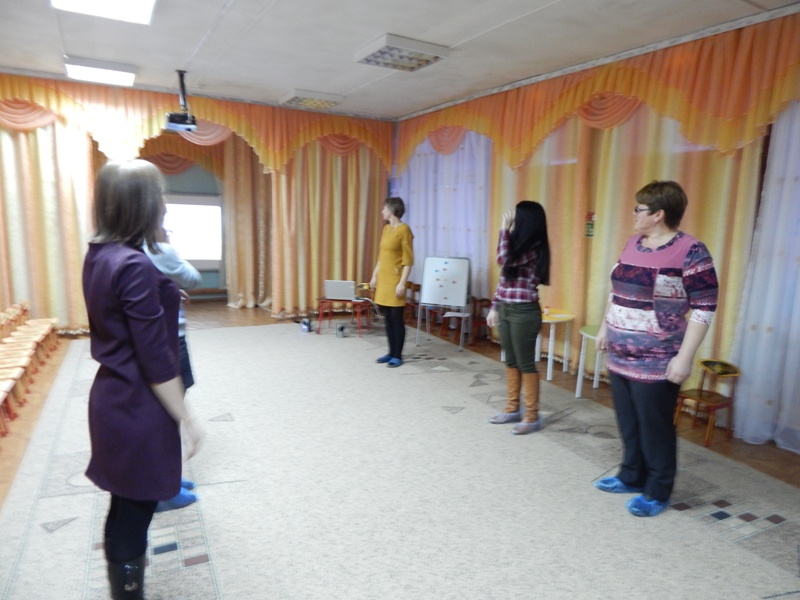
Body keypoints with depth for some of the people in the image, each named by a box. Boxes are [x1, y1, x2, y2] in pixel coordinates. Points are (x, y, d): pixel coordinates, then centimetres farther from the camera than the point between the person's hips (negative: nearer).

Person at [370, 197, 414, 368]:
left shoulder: (404, 230, -11)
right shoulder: (386, 228, 12)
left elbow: (408, 260, -14)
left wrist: (402, 283, -18)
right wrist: (374, 276, 16)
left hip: (395, 278, -8)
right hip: (383, 278, 8)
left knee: (396, 318, -2)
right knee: (387, 318, 11)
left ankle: (398, 356, 7)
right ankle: (391, 353, 20)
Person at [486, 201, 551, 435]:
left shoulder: (534, 248, -14)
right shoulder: (518, 244, 13)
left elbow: (504, 260, -28)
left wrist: (504, 229, -17)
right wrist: (494, 307, 14)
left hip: (524, 312, -9)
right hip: (505, 309, 9)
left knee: (526, 363, -1)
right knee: (511, 361, 15)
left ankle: (532, 416, 10)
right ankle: (512, 409, 27)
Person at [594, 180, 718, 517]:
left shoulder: (690, 252, -14)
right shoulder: (634, 243, 8)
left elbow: (705, 308, -15)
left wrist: (685, 357, -18)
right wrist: (604, 327, 19)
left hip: (656, 363, -7)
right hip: (620, 356, 7)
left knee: (654, 428, 7)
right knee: (628, 423, 18)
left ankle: (657, 493, 24)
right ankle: (631, 477, 36)